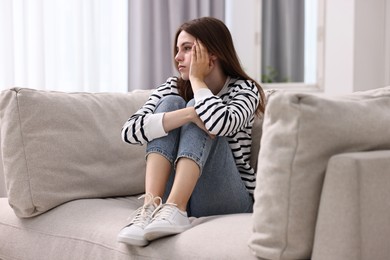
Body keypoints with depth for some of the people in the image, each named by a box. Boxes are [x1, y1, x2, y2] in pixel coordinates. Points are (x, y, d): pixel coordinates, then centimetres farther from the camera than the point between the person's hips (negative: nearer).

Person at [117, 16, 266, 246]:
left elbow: (221, 124, -30)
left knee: (197, 107, -20)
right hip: (175, 191, 3)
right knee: (170, 103, -16)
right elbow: (129, 131, -14)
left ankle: (174, 210, -37)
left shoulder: (244, 90, -4)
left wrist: (196, 78, -13)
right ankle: (151, 207, -33)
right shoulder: (173, 87, 5)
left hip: (226, 200, -3)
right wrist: (190, 114, -27)